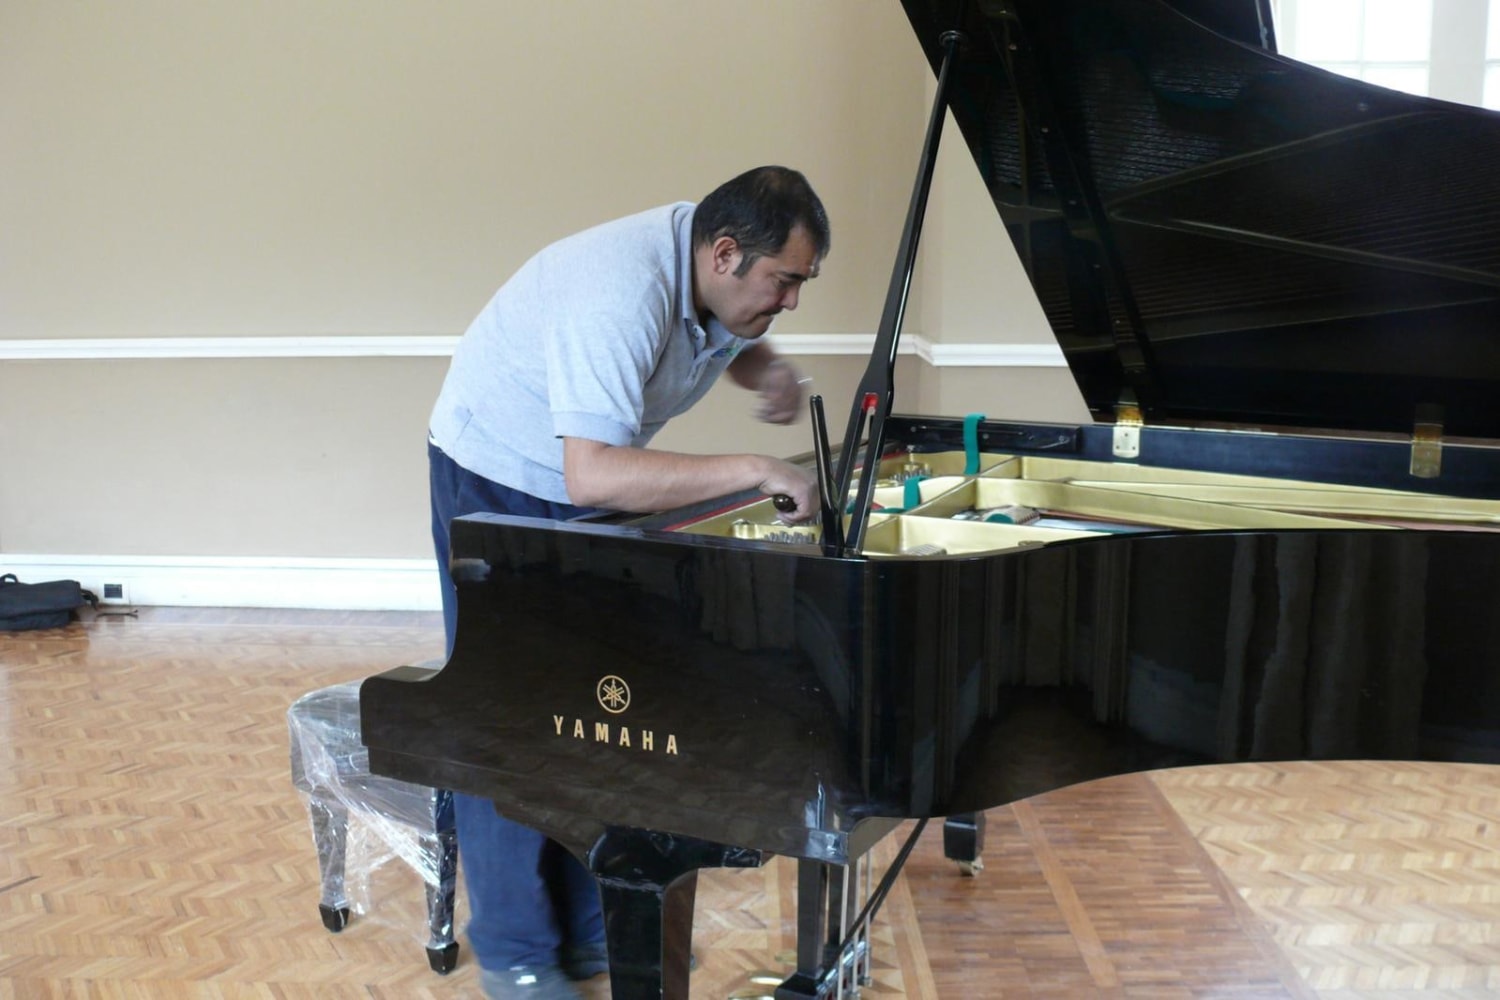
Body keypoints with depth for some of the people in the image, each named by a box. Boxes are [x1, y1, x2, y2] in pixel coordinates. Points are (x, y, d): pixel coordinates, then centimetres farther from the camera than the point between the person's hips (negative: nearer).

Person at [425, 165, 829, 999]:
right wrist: (755, 471, -46)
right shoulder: (624, 291, -36)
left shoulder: (722, 274, -10)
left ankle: (592, 927, 25)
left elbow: (734, 344, 14)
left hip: (592, 479, 8)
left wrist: (766, 366, -11)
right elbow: (593, 474, -46)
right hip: (499, 484, -8)